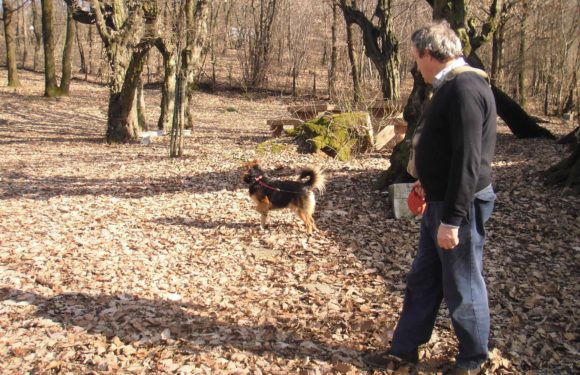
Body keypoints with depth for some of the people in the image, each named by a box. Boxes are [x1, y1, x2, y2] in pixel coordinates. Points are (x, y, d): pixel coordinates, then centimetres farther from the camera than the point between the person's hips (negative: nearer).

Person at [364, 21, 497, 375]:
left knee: (463, 287, 7)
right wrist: (429, 181, 27)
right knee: (422, 279, 17)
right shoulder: (452, 86, 10)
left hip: (460, 206, -10)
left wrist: (451, 219, -25)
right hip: (440, 201, 10)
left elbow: (468, 160, -26)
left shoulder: (465, 88, -22)